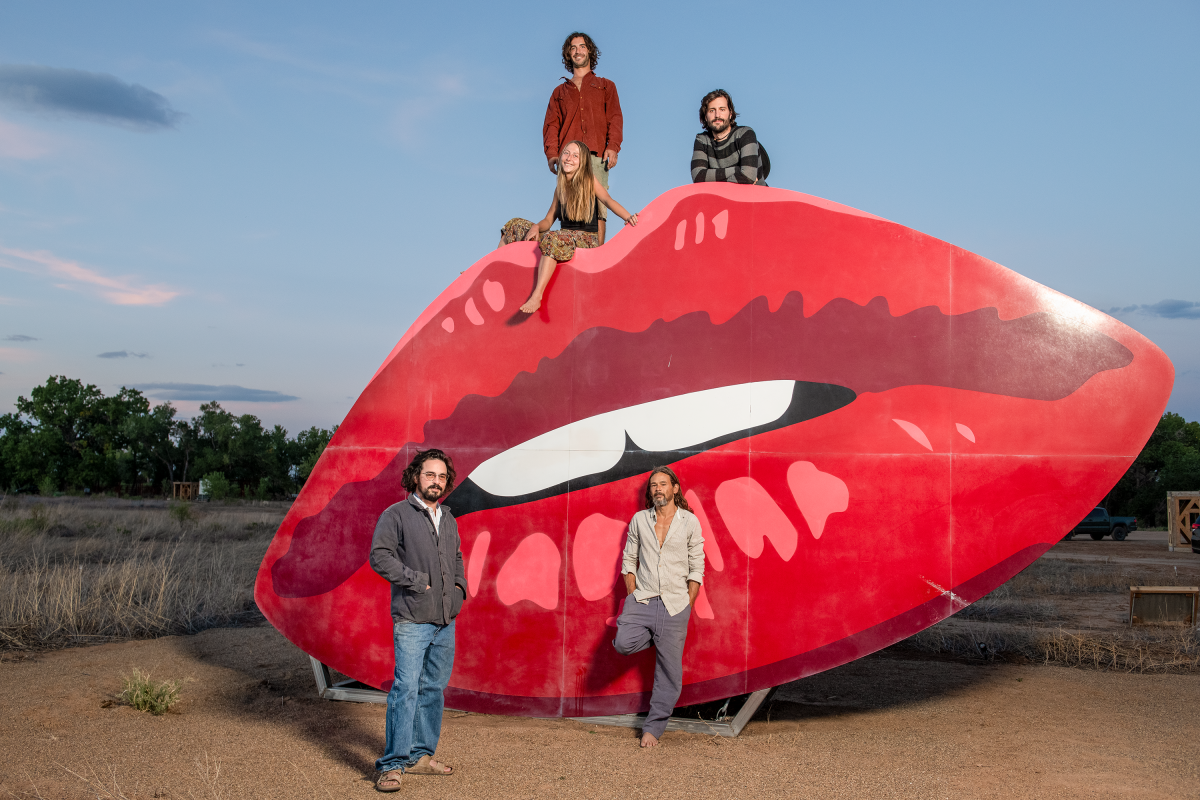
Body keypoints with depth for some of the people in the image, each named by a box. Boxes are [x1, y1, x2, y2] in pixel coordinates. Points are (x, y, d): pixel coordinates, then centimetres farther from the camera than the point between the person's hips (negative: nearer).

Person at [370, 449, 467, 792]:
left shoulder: (448, 520, 16)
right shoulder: (396, 515, -4)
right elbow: (379, 556, -13)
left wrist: (459, 585, 11)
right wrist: (417, 580, -15)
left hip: (446, 621, 7)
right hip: (412, 619, -7)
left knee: (433, 688, 11)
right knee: (406, 689, -11)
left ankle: (420, 755, 21)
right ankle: (392, 765, -6)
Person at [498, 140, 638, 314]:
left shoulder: (589, 181, -1)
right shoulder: (560, 187, 14)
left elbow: (608, 200, -18)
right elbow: (548, 220, 14)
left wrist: (628, 217, -35)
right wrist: (536, 227, -9)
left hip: (587, 240, -6)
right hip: (564, 236, 6)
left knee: (553, 238, -38)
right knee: (515, 225, 2)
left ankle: (537, 296, -44)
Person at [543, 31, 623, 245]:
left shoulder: (605, 86, 24)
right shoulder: (560, 92, 28)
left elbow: (615, 119, 11)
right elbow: (551, 124, 16)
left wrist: (613, 147, -7)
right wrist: (552, 153, -2)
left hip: (596, 155, -1)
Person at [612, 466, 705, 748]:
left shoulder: (690, 521, 1)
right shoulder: (639, 520, 7)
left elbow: (696, 568, 3)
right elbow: (629, 560, 13)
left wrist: (687, 607, -2)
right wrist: (632, 595, 2)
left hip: (675, 604, -1)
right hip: (642, 599, 1)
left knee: (669, 674, 0)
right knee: (623, 644, -24)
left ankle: (653, 728, 14)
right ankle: (651, 636, 9)